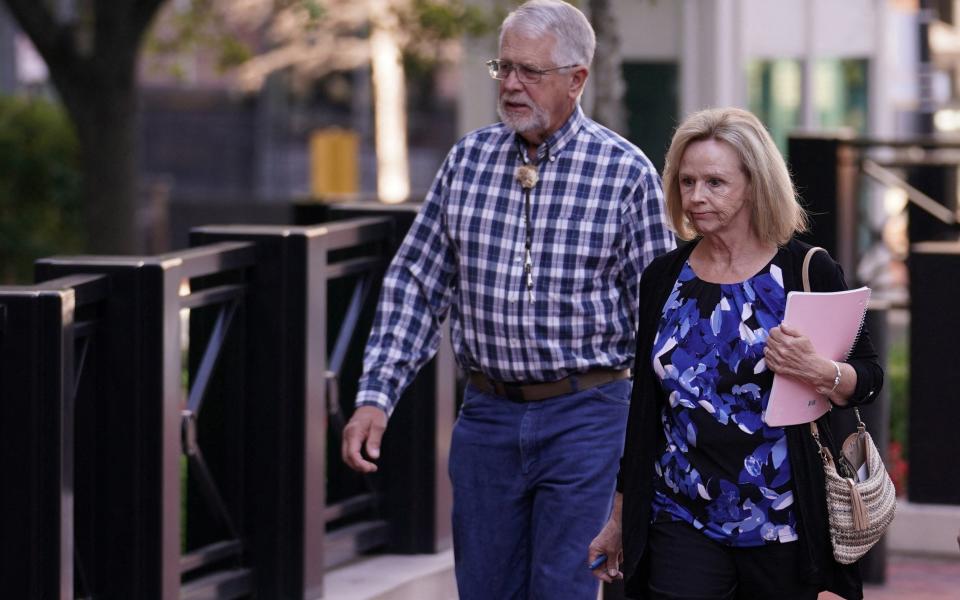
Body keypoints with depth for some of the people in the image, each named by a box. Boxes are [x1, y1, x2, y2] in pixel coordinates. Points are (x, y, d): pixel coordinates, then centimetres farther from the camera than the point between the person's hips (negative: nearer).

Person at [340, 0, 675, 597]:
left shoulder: (626, 172, -5)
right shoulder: (469, 159, 6)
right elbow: (416, 282, 9)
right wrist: (376, 396, 0)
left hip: (585, 416, -4)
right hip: (488, 415, 4)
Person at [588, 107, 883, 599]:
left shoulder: (807, 272, -3)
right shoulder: (664, 278, 7)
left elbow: (868, 379, 0)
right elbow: (642, 407, 14)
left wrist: (819, 373, -23)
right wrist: (618, 520, 15)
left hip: (782, 525, -2)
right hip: (682, 523, 2)